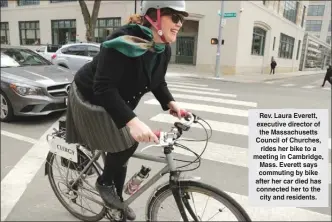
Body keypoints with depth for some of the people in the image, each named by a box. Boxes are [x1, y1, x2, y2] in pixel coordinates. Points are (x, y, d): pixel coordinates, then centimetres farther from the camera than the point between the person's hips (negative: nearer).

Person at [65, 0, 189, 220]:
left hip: (117, 101, 7)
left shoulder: (164, 50, -11)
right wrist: (132, 120, -52)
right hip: (91, 98, -7)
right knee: (124, 146, -13)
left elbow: (158, 82, 3)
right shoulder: (125, 42, -35)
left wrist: (170, 102, -16)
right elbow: (103, 88, -41)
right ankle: (104, 183, 21)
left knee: (125, 149, 12)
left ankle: (116, 200, 34)